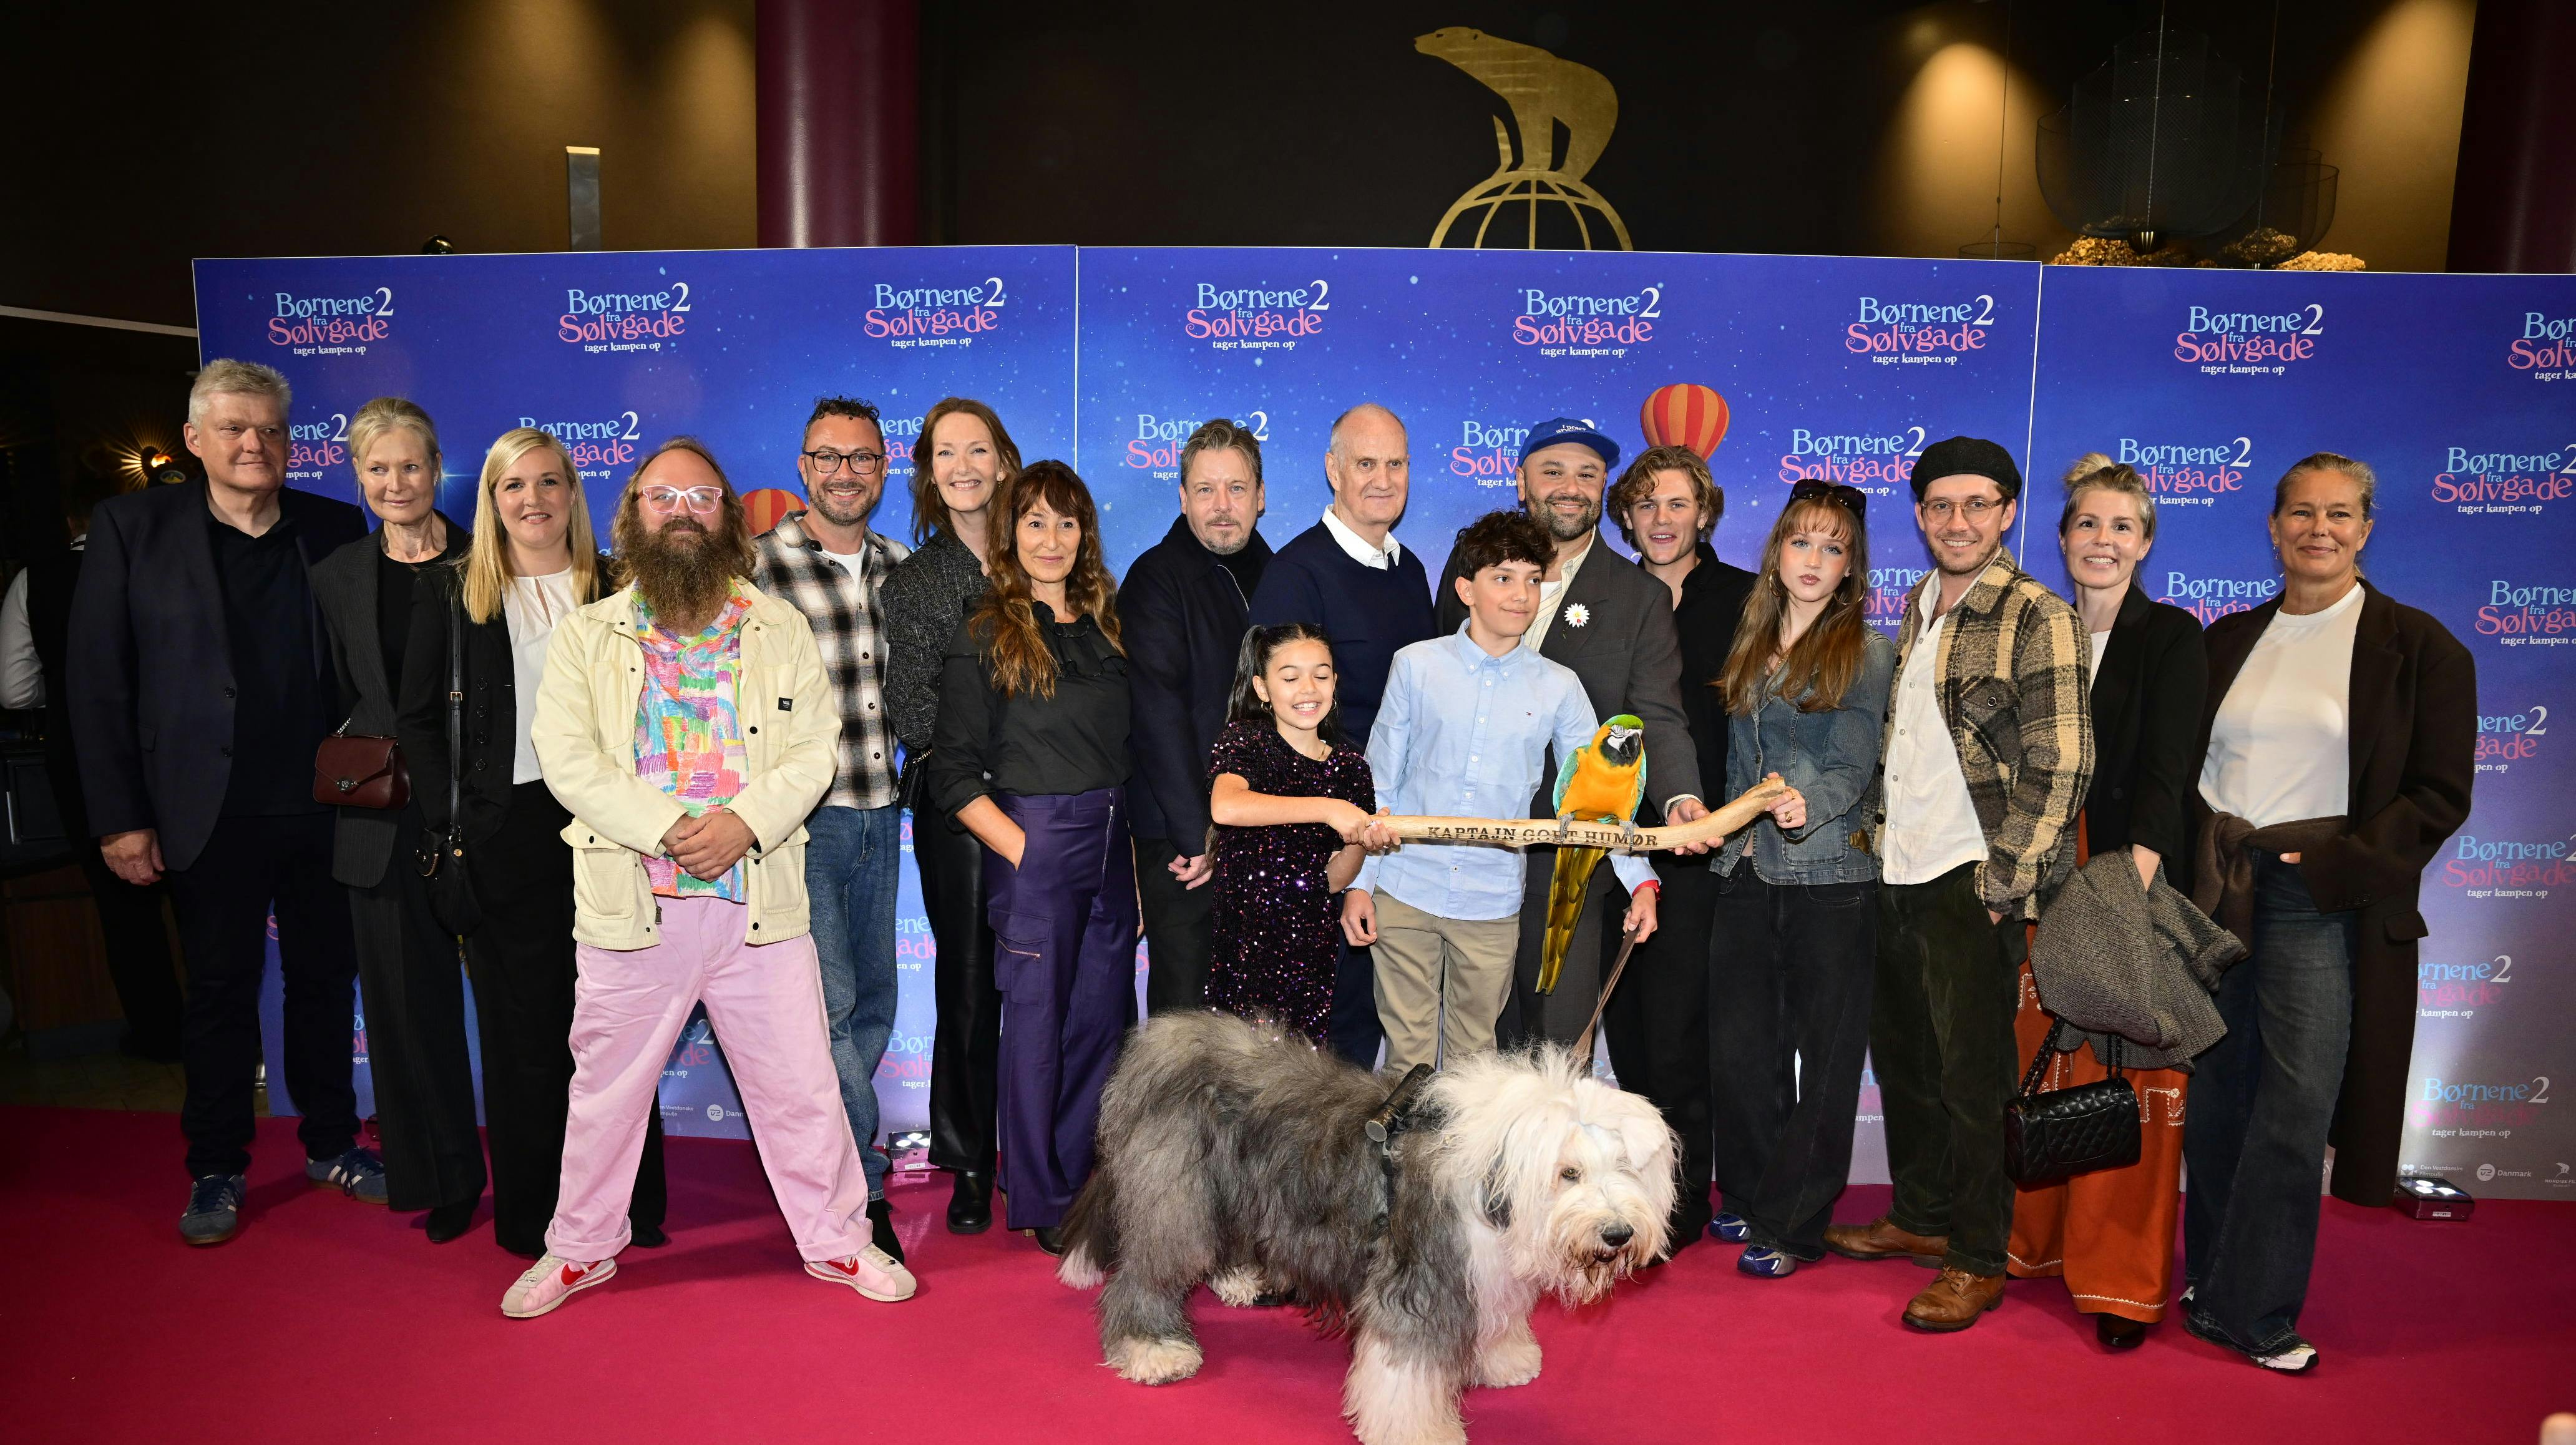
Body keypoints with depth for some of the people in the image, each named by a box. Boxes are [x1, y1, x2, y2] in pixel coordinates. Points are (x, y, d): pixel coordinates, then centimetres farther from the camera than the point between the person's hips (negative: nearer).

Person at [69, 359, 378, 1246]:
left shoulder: (335, 531, 4)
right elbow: (99, 683, -2)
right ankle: (216, 1172, 24)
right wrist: (119, 817, -6)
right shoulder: (134, 527, -1)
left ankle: (331, 1144, 28)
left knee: (326, 980, 12)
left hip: (321, 807, 2)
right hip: (211, 814, -2)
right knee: (220, 992, 9)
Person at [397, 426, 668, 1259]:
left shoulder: (615, 590, 8)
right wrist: (449, 824, -4)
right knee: (524, 1033, 6)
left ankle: (628, 1207, 17)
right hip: (505, 837, -1)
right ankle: (532, 1216, 19)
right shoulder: (451, 593, 6)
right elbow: (418, 719, 6)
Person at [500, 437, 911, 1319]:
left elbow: (813, 748, 0)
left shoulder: (781, 630, 9)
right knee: (606, 1088, 12)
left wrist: (742, 821, -16)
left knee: (800, 1084, 5)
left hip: (759, 899, 0)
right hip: (632, 901, 0)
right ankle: (580, 1249, 32)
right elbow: (566, 757, -4)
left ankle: (838, 1241, 22)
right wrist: (668, 828, -16)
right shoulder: (587, 634, 7)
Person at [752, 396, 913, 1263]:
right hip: (799, 818, -6)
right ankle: (862, 1192, 7)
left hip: (878, 815, 6)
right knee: (829, 1005, -5)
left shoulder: (901, 569, 9)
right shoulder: (759, 565, -7)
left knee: (874, 1003, 13)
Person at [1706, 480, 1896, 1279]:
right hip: (1747, 873, 5)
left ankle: (1793, 1226, 14)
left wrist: (1807, 807, -28)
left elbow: (1855, 767, -11)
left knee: (1822, 1053, 3)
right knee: (1739, 1044, 9)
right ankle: (1747, 1197, 27)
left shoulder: (1868, 651, -3)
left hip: (1831, 877, -5)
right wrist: (1733, 830, 13)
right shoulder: (1750, 646, 13)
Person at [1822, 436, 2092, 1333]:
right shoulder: (1917, 608, 13)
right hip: (1896, 873, 7)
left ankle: (1978, 1259, 15)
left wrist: (2005, 881, -15)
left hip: (1972, 882, -7)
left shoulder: (2036, 617, -9)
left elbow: (2062, 763, -13)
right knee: (1901, 1055, 16)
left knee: (1972, 1074, 1)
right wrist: (1882, 831, 13)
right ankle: (1921, 1216, 33)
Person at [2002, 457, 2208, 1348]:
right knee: (2040, 1065, 8)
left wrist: (2135, 875, -26)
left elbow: (2166, 770, -12)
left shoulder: (2172, 637, -1)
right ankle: (2036, 1241, 26)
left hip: (2135, 879, -4)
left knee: (2129, 1078, -2)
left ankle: (2123, 1281, 11)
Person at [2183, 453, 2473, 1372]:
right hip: (2212, 892, 4)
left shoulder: (2418, 647, 0)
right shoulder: (2226, 641, 12)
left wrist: (2339, 865, -14)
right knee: (2213, 1099, 9)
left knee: (2295, 1112, -3)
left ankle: (2249, 1309, 10)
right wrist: (2189, 856, 0)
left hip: (2323, 905, -3)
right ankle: (2212, 1280, 24)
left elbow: (2440, 795, -3)